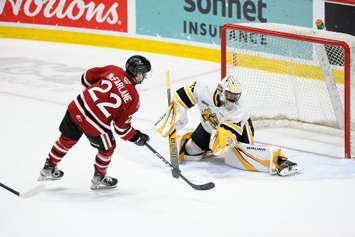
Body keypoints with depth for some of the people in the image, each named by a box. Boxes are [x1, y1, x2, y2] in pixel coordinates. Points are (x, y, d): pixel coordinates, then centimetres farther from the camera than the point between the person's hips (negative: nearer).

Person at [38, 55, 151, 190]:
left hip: (76, 108, 6)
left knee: (67, 138, 28)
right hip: (95, 124, -6)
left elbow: (87, 78, 12)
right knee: (107, 148, 22)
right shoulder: (133, 98, -10)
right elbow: (121, 126, -4)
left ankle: (49, 168, 43)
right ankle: (99, 178, 38)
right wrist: (136, 137, 11)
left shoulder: (113, 70, 0)